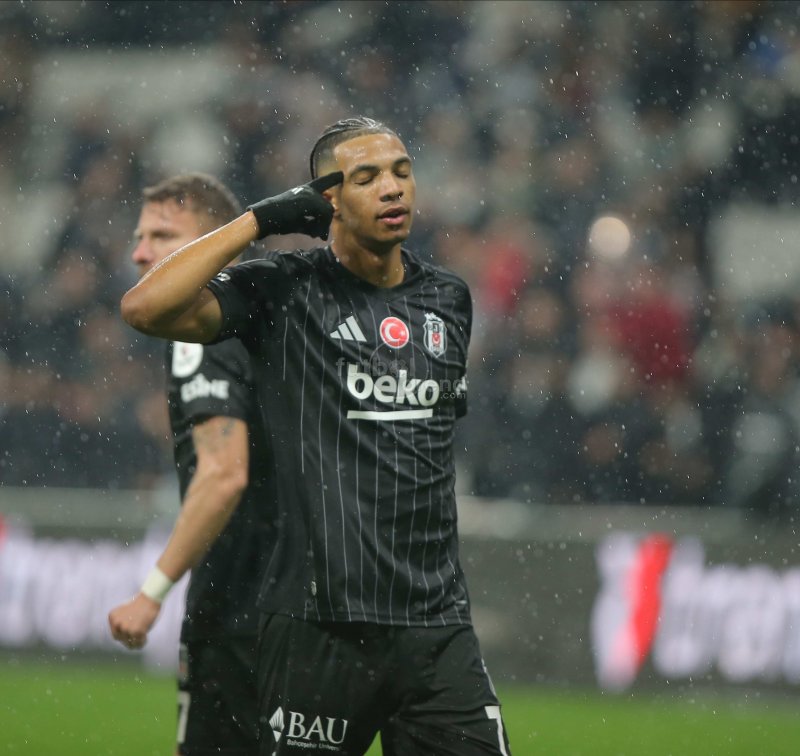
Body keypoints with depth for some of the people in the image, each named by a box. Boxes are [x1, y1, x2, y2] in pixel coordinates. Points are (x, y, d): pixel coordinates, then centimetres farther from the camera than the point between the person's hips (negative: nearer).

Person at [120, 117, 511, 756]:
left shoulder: (449, 299, 14)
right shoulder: (284, 292, -2)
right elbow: (145, 307, -17)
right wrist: (260, 219, -12)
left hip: (436, 625, 4)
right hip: (318, 624, -4)